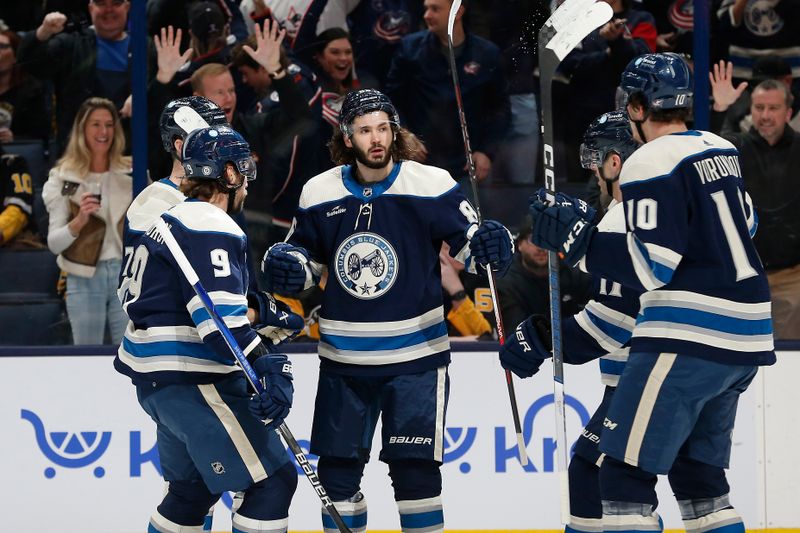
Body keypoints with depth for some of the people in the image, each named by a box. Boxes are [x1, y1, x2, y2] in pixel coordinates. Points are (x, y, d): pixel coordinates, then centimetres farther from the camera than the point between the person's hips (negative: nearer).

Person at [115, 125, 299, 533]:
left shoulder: (169, 221, 17)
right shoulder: (211, 229, -15)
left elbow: (136, 296, 25)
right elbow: (218, 314, -26)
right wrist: (267, 364, -31)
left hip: (155, 379, 11)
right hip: (193, 382, -11)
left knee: (195, 487, 24)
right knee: (272, 481, -10)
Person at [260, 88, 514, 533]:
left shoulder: (431, 185, -7)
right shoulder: (320, 193, 2)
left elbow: (467, 241, -3)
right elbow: (307, 257, 14)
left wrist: (489, 245, -25)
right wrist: (287, 267, -8)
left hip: (415, 352, -3)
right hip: (344, 358, 3)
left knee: (414, 467, -5)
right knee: (337, 466, 8)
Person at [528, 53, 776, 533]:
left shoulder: (651, 164, -12)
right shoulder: (722, 152, 13)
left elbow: (651, 266, -19)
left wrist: (575, 239, -16)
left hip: (691, 337, -9)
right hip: (746, 334, 9)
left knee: (626, 471, -8)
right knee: (698, 470, 19)